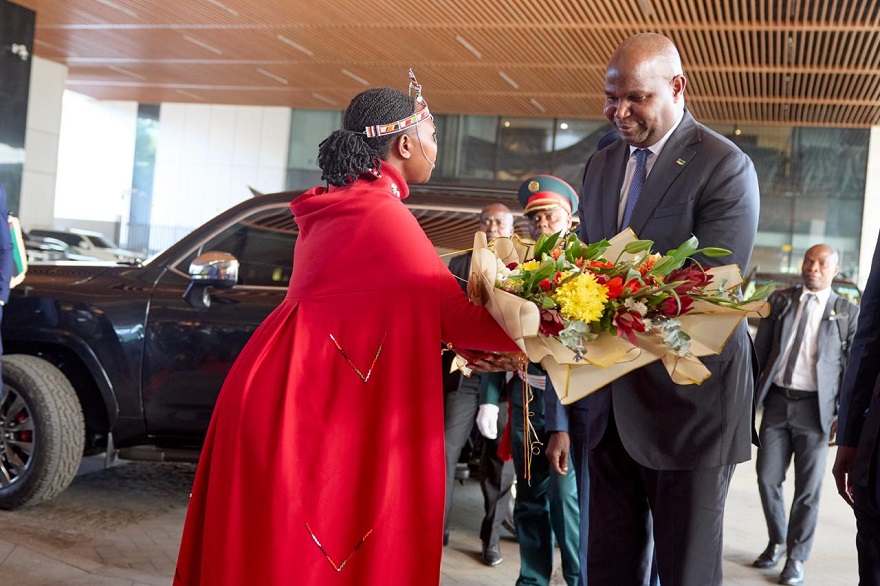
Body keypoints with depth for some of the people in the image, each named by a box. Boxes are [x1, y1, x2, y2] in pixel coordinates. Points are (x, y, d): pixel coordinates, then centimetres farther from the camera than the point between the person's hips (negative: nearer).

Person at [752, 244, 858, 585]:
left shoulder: (848, 312, 1)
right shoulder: (780, 300, 8)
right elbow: (760, 349, 8)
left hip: (815, 407, -2)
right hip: (776, 402, 3)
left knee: (808, 487, 3)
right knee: (767, 478, 6)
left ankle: (796, 557, 18)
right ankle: (776, 542, 28)